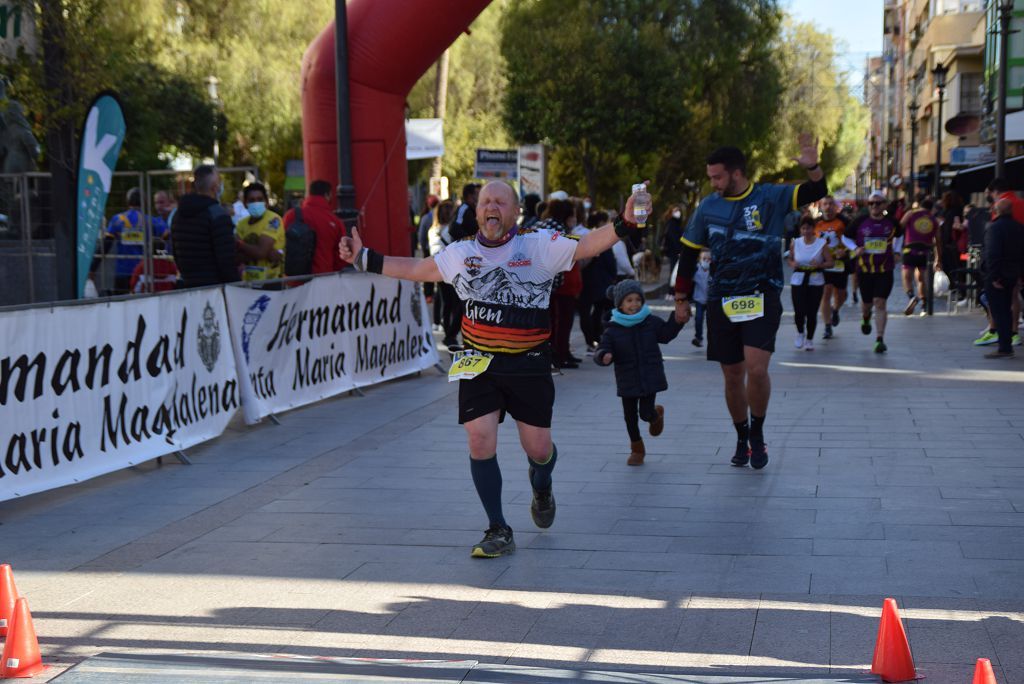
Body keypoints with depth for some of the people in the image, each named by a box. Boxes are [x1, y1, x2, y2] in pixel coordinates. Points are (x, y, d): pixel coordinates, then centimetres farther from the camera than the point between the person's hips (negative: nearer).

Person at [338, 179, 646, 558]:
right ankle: (498, 531, 6)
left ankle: (541, 486, 41)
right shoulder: (460, 254, 7)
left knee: (538, 449, 1)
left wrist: (624, 224, -26)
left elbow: (587, 245, -10)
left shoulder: (540, 245, -3)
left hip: (529, 363, -2)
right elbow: (415, 269, 18)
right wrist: (363, 258, 17)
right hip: (479, 363, 2)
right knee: (480, 441, -8)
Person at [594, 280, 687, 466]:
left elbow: (666, 334, 11)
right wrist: (604, 356, -31)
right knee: (630, 416, 8)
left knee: (645, 413, -7)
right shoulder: (613, 330, -6)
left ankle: (656, 414, 31)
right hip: (627, 381, 0)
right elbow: (602, 350, -8)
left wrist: (677, 319, -1)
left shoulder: (651, 322, -1)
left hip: (650, 378, 0)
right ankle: (637, 449, 27)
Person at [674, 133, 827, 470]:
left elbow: (816, 192, -11)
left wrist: (812, 168, -32)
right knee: (732, 376, 7)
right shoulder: (707, 207, 6)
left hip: (762, 298, -3)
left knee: (756, 369, -18)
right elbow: (689, 253, 13)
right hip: (722, 303, 3)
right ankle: (742, 438, 27)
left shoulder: (771, 198, -2)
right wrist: (682, 298, 13)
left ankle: (758, 432, 5)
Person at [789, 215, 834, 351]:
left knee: (812, 313, 0)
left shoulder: (822, 243, -3)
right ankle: (800, 333, 22)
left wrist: (819, 265, -22)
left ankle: (809, 339, 19)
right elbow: (790, 260, 13)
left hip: (816, 281, -1)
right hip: (798, 280, 1)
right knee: (799, 311, -8)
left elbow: (830, 262, -2)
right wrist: (793, 264, -10)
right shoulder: (795, 243, 2)